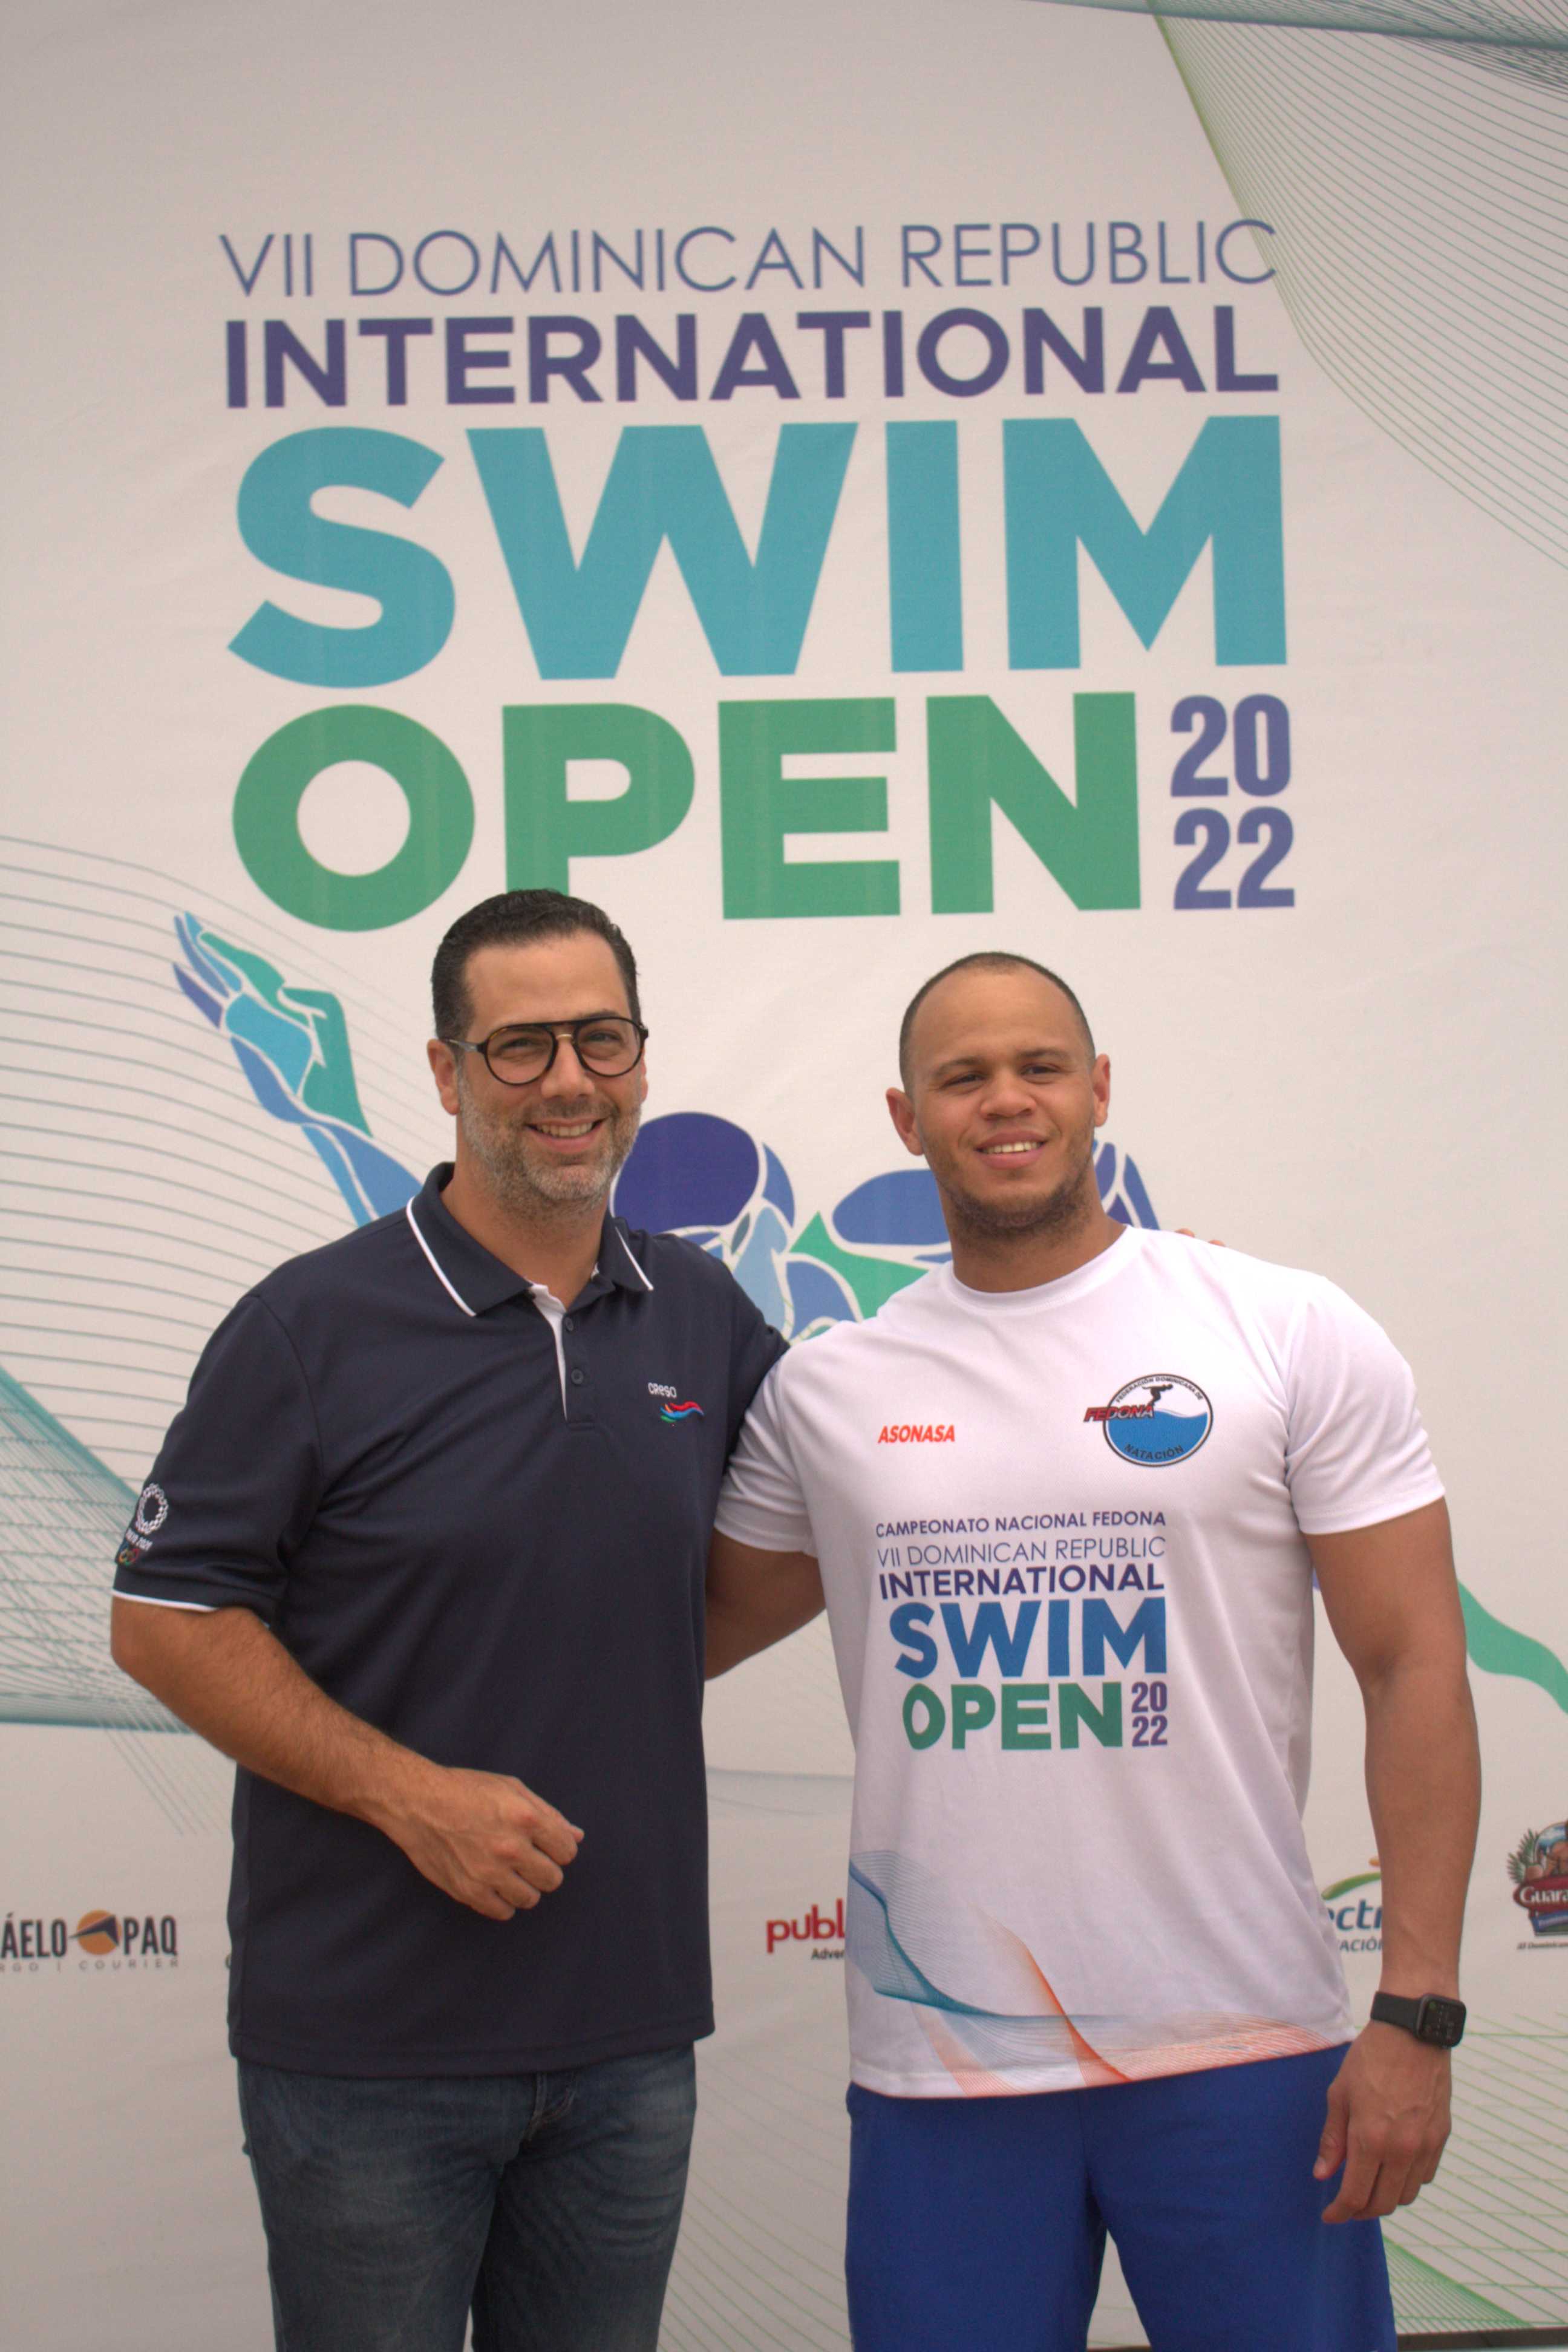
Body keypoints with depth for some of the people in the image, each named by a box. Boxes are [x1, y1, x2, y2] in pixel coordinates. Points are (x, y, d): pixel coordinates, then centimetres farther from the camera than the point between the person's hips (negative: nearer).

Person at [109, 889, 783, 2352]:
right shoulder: (315, 1325, -8)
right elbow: (165, 1618, -9)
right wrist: (409, 1792, -16)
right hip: (368, 2047, -4)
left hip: (630, 2035, 4)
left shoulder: (702, 1317, 6)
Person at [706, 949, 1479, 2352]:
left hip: (1243, 2051, -2)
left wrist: (1416, 2014, -9)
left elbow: (1416, 1671, -3)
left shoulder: (1295, 1338, -1)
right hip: (938, 2065, 2)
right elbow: (699, 1631, 19)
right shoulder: (825, 1392, 6)